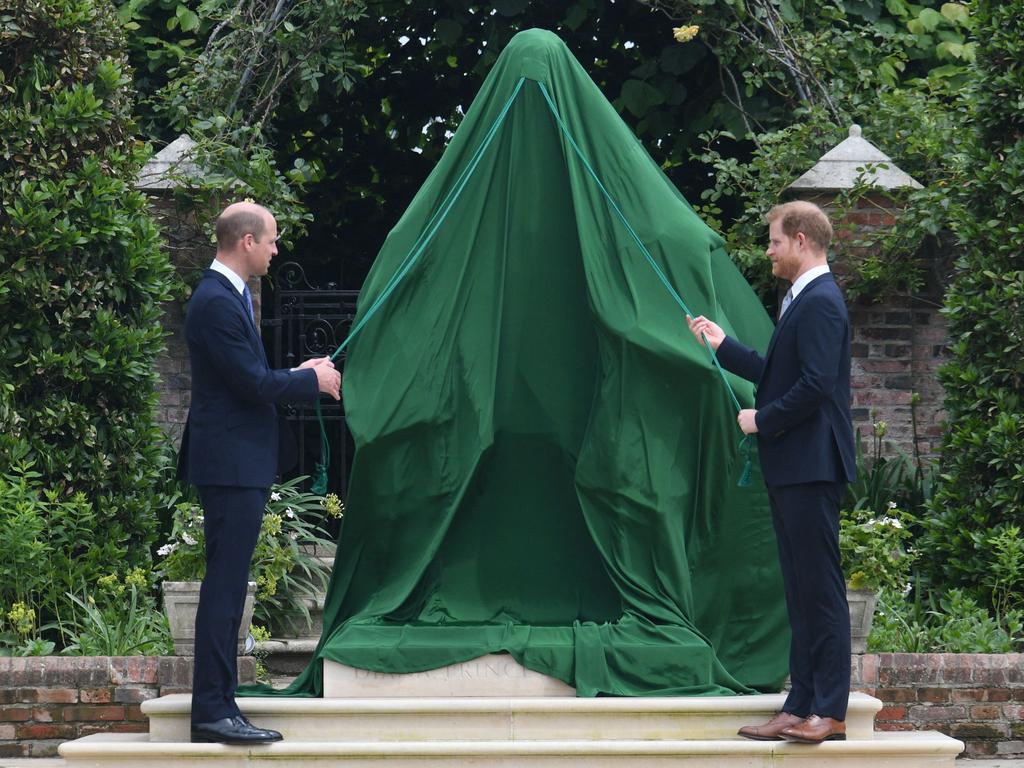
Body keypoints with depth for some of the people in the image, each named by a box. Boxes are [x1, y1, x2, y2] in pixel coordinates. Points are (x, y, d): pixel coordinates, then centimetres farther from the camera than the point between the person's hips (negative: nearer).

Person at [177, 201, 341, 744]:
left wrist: (298, 376, 10)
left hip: (238, 464, 11)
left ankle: (217, 701, 17)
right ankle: (213, 710, -10)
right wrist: (312, 381, -5)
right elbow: (254, 383, -19)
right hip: (231, 463, -11)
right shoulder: (218, 302, -17)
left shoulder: (226, 296, 16)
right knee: (224, 586, -10)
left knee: (227, 586, 12)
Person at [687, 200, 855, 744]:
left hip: (811, 469, -11)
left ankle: (830, 713, -5)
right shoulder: (802, 301, 18)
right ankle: (801, 707, 14)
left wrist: (762, 419, -11)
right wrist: (723, 347, 26)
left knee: (821, 588, -7)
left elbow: (814, 385, -22)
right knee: (801, 591, 11)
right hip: (791, 469, 11)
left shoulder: (820, 302, -14)